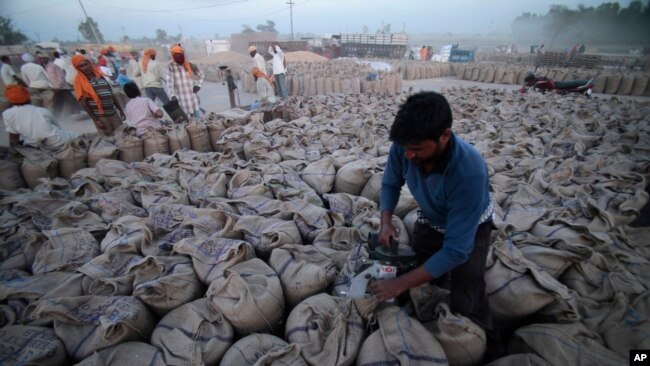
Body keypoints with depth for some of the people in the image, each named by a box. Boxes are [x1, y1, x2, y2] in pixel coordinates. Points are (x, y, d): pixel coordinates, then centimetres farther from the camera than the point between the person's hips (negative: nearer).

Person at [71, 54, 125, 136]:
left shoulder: (100, 76, 12)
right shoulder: (79, 81, -2)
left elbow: (111, 95, 15)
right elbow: (83, 102, -6)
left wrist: (120, 110, 11)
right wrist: (96, 120, -12)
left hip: (113, 114, 5)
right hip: (100, 117, -4)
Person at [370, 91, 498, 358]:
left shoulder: (469, 171, -43)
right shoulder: (404, 147, -29)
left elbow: (457, 250, -38)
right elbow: (391, 184, -6)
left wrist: (400, 284, -36)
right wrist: (386, 221, -24)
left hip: (470, 229, -4)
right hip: (430, 221, 4)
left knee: (465, 306, -8)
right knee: (424, 288, 6)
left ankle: (481, 347, 26)